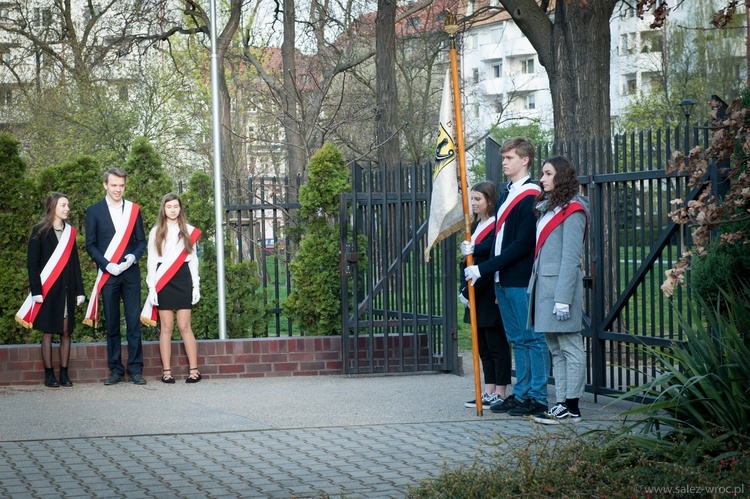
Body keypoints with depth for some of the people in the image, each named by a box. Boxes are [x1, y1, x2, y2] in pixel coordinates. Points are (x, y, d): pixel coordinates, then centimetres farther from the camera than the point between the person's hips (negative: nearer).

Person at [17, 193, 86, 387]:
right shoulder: (39, 232, 0)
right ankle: (49, 374, 3)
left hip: (67, 289, 3)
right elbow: (32, 262, -4)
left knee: (66, 332, 1)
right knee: (48, 332, -1)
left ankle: (64, 373, 6)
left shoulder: (70, 232, 12)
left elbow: (75, 263, 12)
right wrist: (36, 290, -13)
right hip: (47, 289, -3)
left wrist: (79, 290, 5)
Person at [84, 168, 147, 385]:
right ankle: (115, 370, 8)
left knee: (134, 323, -1)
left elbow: (141, 241, 11)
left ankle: (135, 369, 2)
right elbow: (91, 245, 4)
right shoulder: (94, 211, 6)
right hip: (108, 274, -1)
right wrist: (106, 264, -10)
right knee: (112, 325, 3)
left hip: (131, 273, 1)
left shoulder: (133, 209, 11)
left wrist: (133, 257, -9)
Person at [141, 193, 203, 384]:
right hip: (163, 282, 0)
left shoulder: (188, 231, 9)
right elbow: (151, 260, 6)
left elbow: (193, 259, 11)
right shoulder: (156, 232, 8)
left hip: (183, 279, 0)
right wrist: (152, 287, -3)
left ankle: (194, 370, -2)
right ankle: (166, 371, 1)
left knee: (184, 326, -4)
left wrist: (196, 286, 7)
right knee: (166, 327, -1)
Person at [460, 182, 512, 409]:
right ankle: (489, 392, 16)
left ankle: (499, 395, 1)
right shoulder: (476, 226, 15)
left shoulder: (497, 226, -13)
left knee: (497, 346, -3)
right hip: (476, 298, 9)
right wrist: (464, 288, 2)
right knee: (483, 347, 11)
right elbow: (467, 260, 15)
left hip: (491, 296, -9)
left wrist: (470, 291, -15)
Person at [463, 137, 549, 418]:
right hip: (503, 280, 9)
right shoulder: (506, 194, 16)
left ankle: (538, 397, 0)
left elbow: (522, 244, -18)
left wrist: (484, 269, -17)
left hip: (522, 281, -9)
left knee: (532, 338, -3)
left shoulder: (531, 196, -12)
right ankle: (521, 394, 19)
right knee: (517, 339, 13)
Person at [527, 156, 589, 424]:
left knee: (570, 347, -5)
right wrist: (535, 287, 14)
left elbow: (570, 258, -15)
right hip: (543, 283, 10)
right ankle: (562, 403, 15)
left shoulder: (572, 211, -10)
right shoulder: (548, 208, 19)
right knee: (555, 349, 11)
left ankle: (571, 407, -3)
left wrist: (563, 299, -19)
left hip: (561, 283, -10)